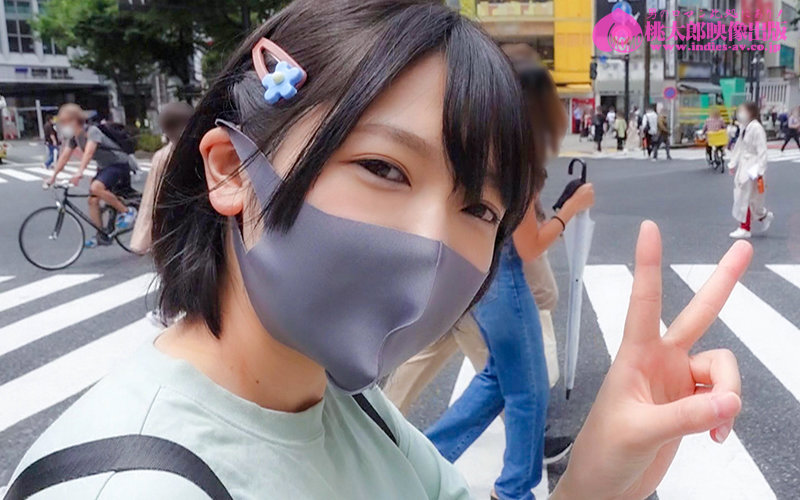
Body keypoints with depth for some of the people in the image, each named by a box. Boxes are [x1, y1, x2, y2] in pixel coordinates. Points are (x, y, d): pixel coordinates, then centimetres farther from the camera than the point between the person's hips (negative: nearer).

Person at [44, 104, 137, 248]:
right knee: (93, 200, 1)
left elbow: (88, 152, -38)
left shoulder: (92, 131, -23)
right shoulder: (74, 137, 3)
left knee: (96, 188, -32)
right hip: (104, 167, 9)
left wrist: (79, 173, -50)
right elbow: (64, 156, 5)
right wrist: (53, 177, -1)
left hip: (119, 164, -9)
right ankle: (102, 236, 10)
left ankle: (127, 211, -16)